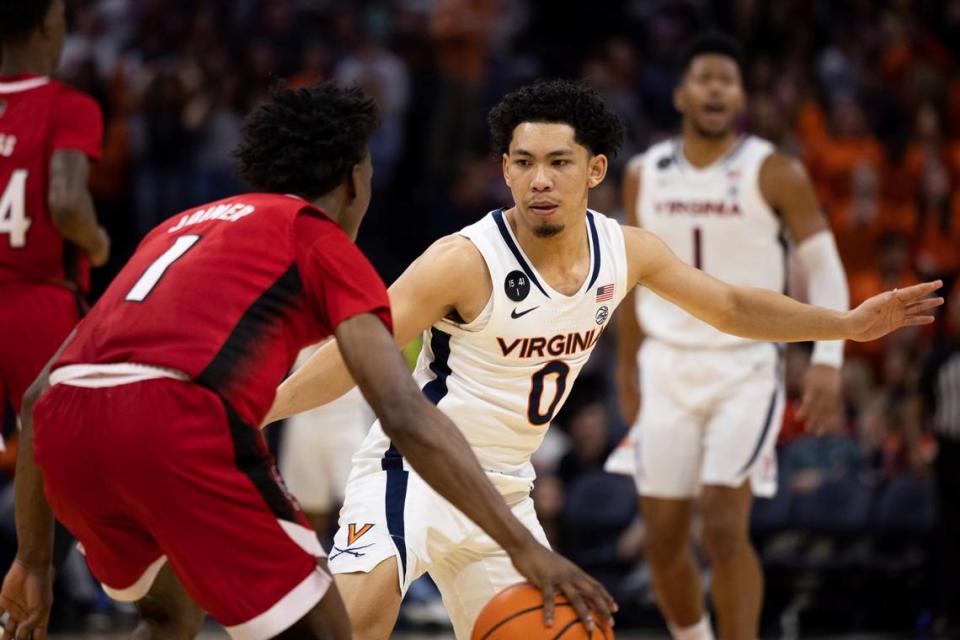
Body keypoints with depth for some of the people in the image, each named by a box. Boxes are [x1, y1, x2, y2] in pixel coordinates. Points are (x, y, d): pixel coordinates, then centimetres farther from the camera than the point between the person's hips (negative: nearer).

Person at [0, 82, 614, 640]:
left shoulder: (181, 225, 34)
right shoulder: (321, 239, 16)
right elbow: (406, 414, 1)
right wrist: (523, 546, -1)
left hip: (64, 428, 6)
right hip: (181, 424, -6)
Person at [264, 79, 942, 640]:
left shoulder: (628, 252, -2)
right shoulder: (466, 260, -21)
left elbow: (732, 307, 14)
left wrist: (851, 323, 13)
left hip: (505, 490, 7)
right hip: (416, 467, -7)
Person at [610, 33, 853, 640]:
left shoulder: (775, 174, -5)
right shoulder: (645, 174, 6)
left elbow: (825, 267, -5)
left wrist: (828, 362, -15)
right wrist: (626, 367, 19)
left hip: (746, 368, -4)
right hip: (668, 367, 4)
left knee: (725, 528, -15)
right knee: (663, 537, 4)